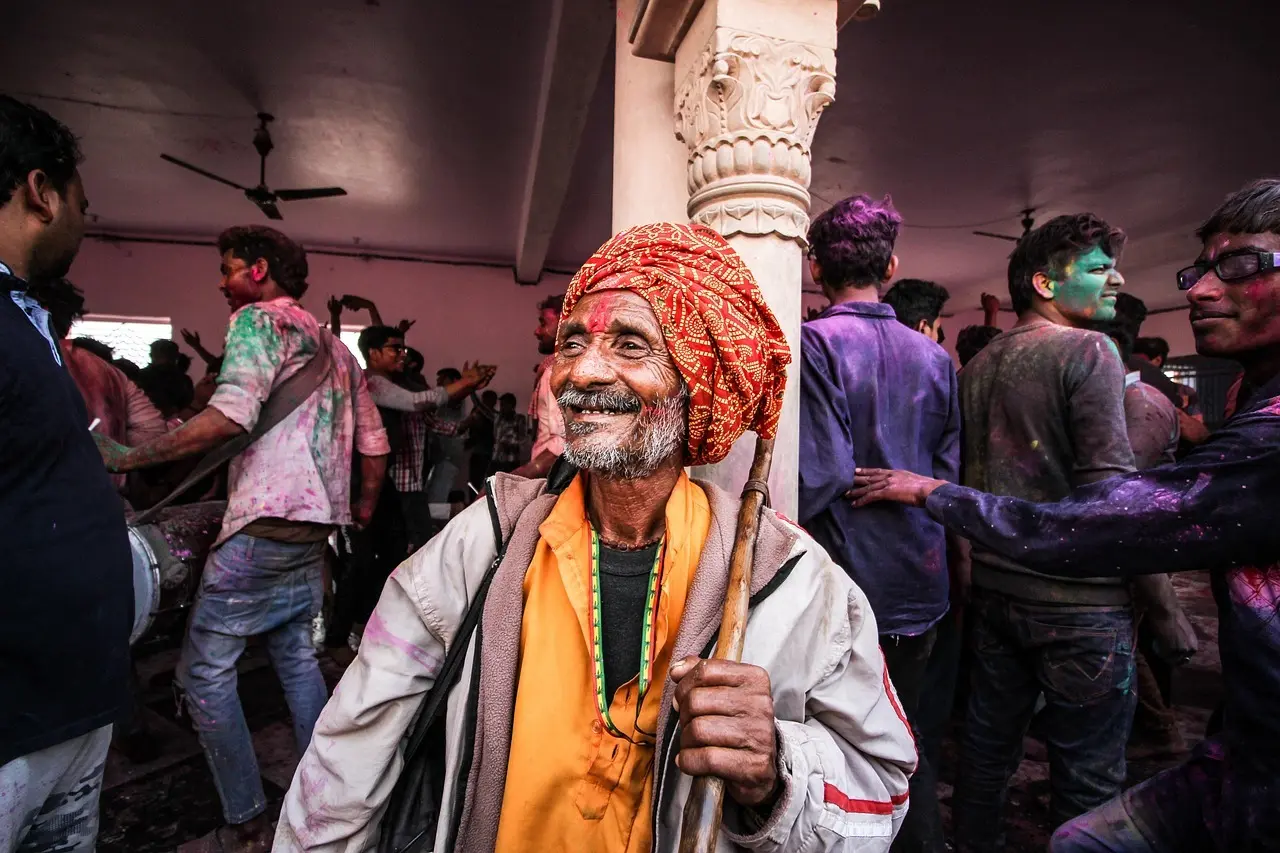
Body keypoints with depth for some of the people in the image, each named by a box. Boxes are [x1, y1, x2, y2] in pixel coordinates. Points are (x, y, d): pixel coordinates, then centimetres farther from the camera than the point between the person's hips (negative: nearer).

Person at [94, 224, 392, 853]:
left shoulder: (257, 320, -4)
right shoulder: (334, 346, 19)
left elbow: (230, 416, -21)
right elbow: (374, 444, 17)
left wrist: (128, 458, -13)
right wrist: (359, 515, 26)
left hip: (263, 524, -8)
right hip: (314, 528, 9)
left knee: (205, 669, 4)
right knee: (297, 656, 17)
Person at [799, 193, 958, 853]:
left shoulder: (815, 342, -14)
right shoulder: (934, 356, 5)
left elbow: (824, 471, -22)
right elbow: (949, 471, 6)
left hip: (849, 582, -6)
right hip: (921, 584, 6)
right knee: (907, 741, 23)